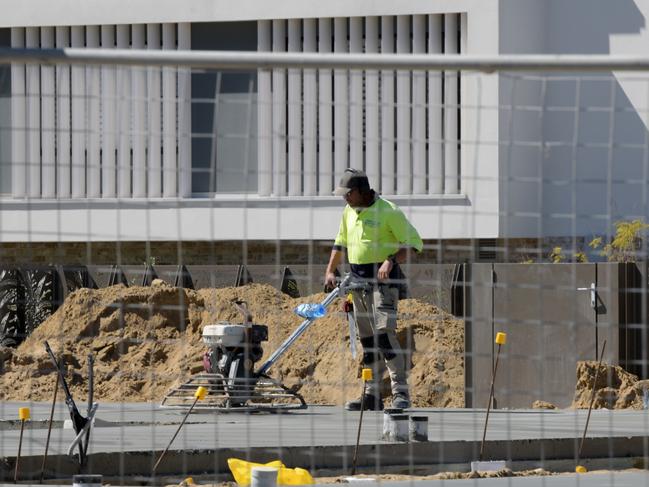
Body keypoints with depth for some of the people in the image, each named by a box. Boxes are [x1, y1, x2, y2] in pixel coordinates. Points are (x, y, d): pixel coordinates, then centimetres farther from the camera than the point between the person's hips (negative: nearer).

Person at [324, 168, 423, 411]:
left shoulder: (388, 211, -10)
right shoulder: (349, 212, 13)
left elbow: (414, 243, -11)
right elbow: (341, 243, 27)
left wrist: (391, 261, -23)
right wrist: (330, 271, 15)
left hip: (383, 280, -8)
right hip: (358, 280, 8)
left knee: (384, 333, -18)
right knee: (367, 338, 9)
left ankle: (401, 392, -18)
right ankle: (373, 395, 13)